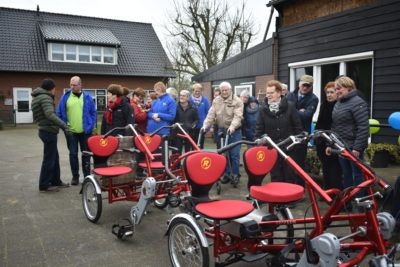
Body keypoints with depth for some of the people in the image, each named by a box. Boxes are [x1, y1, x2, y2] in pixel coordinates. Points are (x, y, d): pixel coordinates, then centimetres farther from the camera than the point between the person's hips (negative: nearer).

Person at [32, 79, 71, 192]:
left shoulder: (38, 97, 16)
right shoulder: (45, 98, -16)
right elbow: (50, 114, -31)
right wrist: (63, 125, -34)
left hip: (45, 130, 10)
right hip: (49, 131, -10)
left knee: (54, 157, 18)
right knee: (49, 158, -2)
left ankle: (55, 181, 28)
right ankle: (44, 185, 7)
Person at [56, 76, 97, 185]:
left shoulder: (87, 97, 1)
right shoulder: (65, 97, 2)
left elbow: (93, 113, 3)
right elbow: (59, 113, 5)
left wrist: (91, 127, -5)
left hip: (85, 131, 0)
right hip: (71, 132, 1)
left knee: (86, 154, 9)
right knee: (73, 154, 7)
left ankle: (87, 176, 19)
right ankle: (75, 176, 19)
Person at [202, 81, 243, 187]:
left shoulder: (237, 101, -7)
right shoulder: (216, 101, 5)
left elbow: (238, 116, -19)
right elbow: (211, 115, -2)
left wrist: (232, 126, -35)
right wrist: (205, 125, -16)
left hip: (234, 131, -4)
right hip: (221, 130, 4)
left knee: (234, 154, -2)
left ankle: (235, 174, 11)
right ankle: (227, 173, 22)